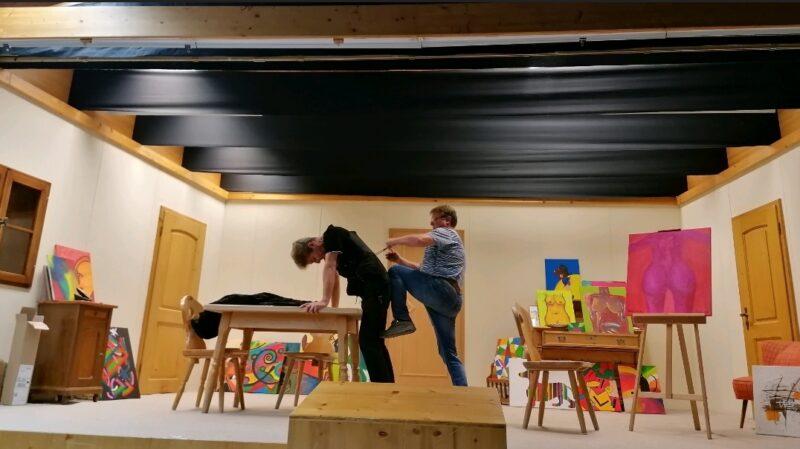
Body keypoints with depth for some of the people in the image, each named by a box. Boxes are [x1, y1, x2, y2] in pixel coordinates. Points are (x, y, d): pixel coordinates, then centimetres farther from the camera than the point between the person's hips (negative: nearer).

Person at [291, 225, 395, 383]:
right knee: (374, 341, 13)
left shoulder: (332, 234, -4)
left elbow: (329, 267, -13)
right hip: (374, 288, 10)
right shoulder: (331, 249, 23)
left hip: (375, 286, -10)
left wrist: (324, 301, -19)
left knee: (368, 341, -12)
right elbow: (335, 279, 25)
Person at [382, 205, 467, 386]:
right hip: (449, 298, 10)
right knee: (448, 352, 10)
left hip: (439, 290, -10)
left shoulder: (445, 233, 3)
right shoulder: (448, 240, 34)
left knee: (395, 272, -3)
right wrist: (400, 260, 22)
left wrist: (395, 241, -5)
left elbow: (420, 239, -20)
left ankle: (402, 320, -13)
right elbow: (424, 269, 31)